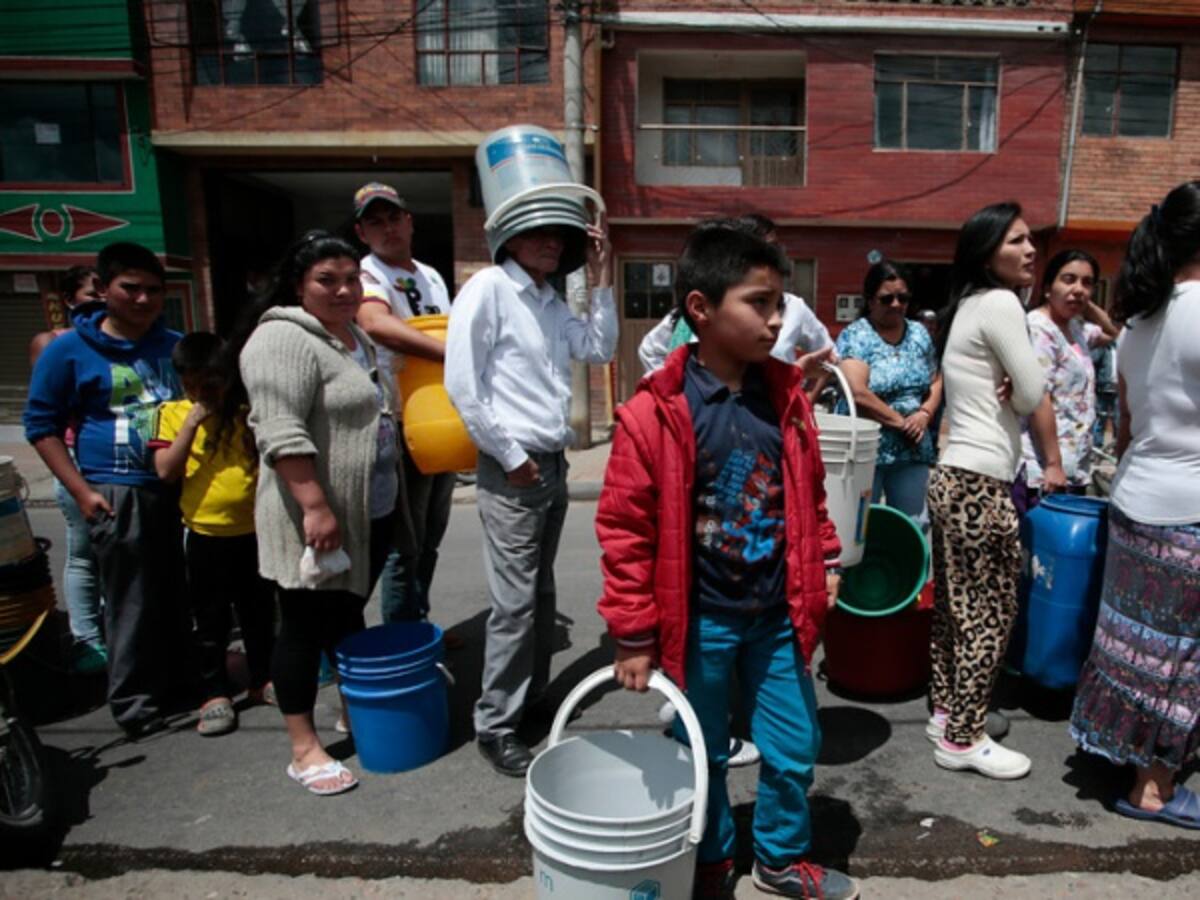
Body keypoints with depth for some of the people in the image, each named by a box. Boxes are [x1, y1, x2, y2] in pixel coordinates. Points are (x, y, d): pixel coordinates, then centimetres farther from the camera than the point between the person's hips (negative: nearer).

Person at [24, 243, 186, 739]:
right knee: (131, 603, 0)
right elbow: (42, 425, 1)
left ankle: (182, 682, 29)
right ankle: (134, 704, 15)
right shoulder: (68, 350, -1)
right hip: (118, 494, -4)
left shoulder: (177, 346, 10)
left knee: (185, 596, 12)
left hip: (184, 488, 4)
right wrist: (82, 492, -8)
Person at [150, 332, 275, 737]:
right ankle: (216, 694, 22)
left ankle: (263, 679, 32)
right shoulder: (172, 413, -2)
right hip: (204, 535, -1)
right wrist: (193, 422, -17)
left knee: (259, 614, 15)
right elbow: (166, 471, -11)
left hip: (253, 531, 2)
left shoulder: (246, 411, 1)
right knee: (211, 622, 10)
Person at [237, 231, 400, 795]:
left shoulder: (355, 337, 14)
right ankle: (304, 750, 15)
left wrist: (388, 495, 22)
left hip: (368, 515, 9)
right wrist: (316, 506, -28)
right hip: (314, 520, -8)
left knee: (348, 616, 19)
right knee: (305, 626, 3)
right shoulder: (283, 339, -15)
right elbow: (282, 433, -24)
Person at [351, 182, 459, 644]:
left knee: (431, 537, 17)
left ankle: (420, 627, 33)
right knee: (405, 545, 0)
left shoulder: (431, 276, 14)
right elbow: (376, 323, -33)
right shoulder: (367, 273, -10)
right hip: (402, 427, -8)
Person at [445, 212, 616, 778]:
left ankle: (533, 696, 31)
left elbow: (599, 350, 15)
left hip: (553, 464, 8)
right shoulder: (487, 288, -10)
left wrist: (601, 280, 7)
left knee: (542, 592, 16)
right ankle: (495, 726, 9)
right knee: (515, 601, -5)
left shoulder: (551, 303, 15)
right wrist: (509, 456, -14)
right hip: (512, 470, -8)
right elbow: (462, 384, -15)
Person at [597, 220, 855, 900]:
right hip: (698, 621, -4)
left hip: (776, 614, 4)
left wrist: (825, 563, 8)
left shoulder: (787, 395, -2)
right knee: (703, 756, 17)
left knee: (796, 750, 17)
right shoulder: (654, 412, -18)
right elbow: (625, 526, -14)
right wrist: (633, 632, -11)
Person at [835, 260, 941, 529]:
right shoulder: (855, 336, -9)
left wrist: (925, 414, -8)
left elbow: (936, 380, 12)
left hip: (913, 449, 5)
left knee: (915, 525, 9)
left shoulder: (919, 333, 10)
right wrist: (900, 422, -14)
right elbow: (858, 394, -20)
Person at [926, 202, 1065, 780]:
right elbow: (1034, 395, -9)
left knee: (956, 606, 15)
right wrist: (1053, 462, 8)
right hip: (981, 484, -9)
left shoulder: (968, 306, 17)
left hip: (953, 477, 9)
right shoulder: (1000, 303, -10)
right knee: (990, 613, -1)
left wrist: (1005, 391, -3)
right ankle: (963, 740, 9)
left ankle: (945, 714, 26)